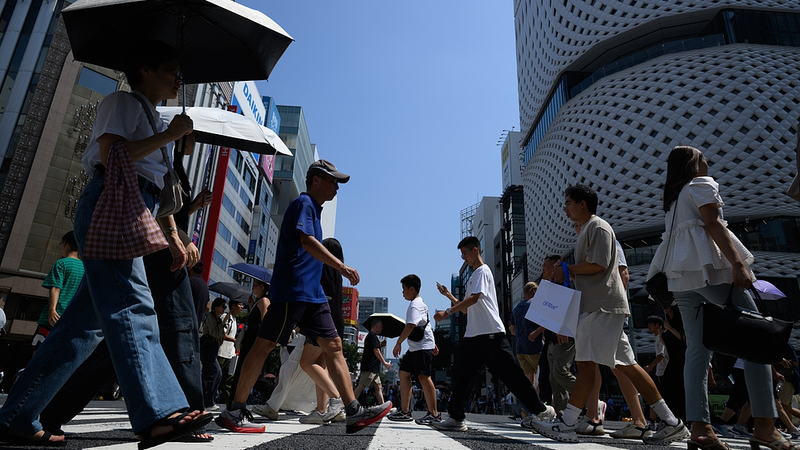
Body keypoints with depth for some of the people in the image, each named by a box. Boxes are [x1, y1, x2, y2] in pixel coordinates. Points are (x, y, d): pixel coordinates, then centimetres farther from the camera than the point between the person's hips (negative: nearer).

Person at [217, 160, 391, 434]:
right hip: (292, 289, -10)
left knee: (334, 345, 1)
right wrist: (341, 267, -23)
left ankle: (354, 412, -1)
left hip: (312, 293, 10)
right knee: (264, 345, -4)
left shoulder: (313, 208, 24)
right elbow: (307, 241, -20)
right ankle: (234, 412, 7)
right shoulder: (304, 203, -4)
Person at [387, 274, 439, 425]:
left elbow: (410, 326, -27)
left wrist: (398, 343, -25)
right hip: (414, 347, 11)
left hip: (422, 347, -11)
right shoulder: (420, 303, 21)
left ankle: (434, 414, -4)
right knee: (404, 373, 8)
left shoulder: (415, 305, -13)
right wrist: (433, 344, 28)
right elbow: (425, 326, 25)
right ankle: (404, 411, 12)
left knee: (424, 377, -10)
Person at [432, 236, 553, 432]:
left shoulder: (483, 271, -5)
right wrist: (449, 295, 15)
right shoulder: (473, 275, 22)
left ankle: (540, 409, 8)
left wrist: (447, 312, -24)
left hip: (491, 334, -9)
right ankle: (456, 418, 8)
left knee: (509, 373, -5)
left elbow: (474, 298, -20)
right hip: (473, 335, 9)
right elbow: (465, 308, 25)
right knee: (461, 374, 4)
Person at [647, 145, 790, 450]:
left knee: (697, 348, 0)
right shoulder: (702, 184, 4)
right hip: (709, 265, -8)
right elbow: (713, 224, -10)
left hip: (681, 275, 8)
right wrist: (738, 263, -18)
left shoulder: (672, 199, 26)